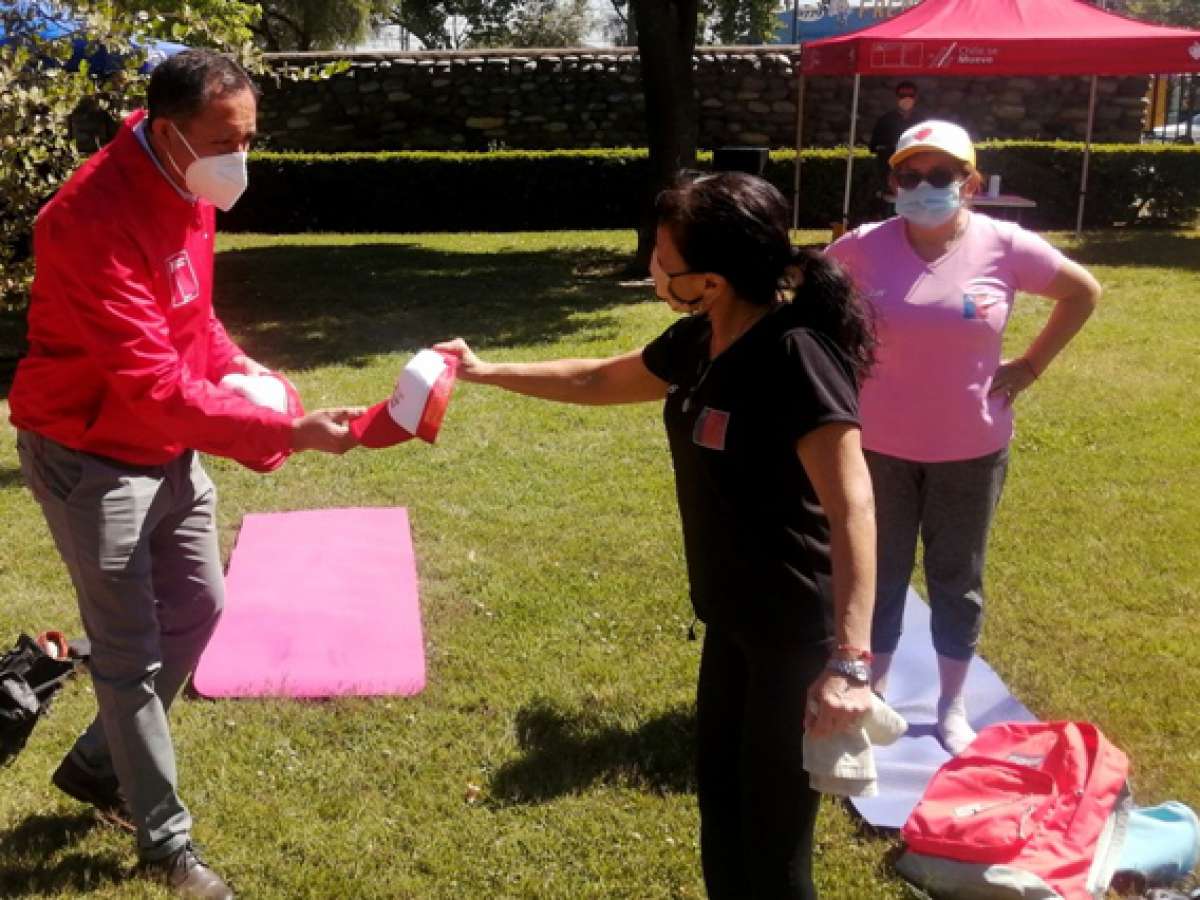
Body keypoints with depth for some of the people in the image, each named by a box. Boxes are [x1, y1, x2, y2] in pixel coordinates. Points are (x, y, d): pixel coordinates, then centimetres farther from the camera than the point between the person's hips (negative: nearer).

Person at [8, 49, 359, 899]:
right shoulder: (97, 219, -29)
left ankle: (99, 764, 37)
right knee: (132, 650, 1)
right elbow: (154, 387, -33)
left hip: (171, 447, 9)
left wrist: (237, 363, -2)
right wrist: (284, 430, -35)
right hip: (91, 457, -9)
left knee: (197, 610, 16)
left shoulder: (188, 187, -1)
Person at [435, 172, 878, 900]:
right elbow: (601, 381, 19)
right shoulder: (700, 342, 0)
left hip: (798, 627, -8)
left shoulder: (796, 356, -25)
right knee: (721, 798, 23)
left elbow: (852, 508, -31)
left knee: (774, 835, 5)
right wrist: (487, 372, 19)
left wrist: (849, 661, -37)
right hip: (735, 614, 9)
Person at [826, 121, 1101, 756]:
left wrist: (1029, 366, -1)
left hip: (971, 449, 0)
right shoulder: (865, 247, -10)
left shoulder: (1004, 247, -11)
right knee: (879, 574, 13)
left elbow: (1083, 292, 4)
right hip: (881, 446, 0)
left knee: (957, 578, 14)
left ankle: (952, 705, 31)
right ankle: (870, 696, 32)